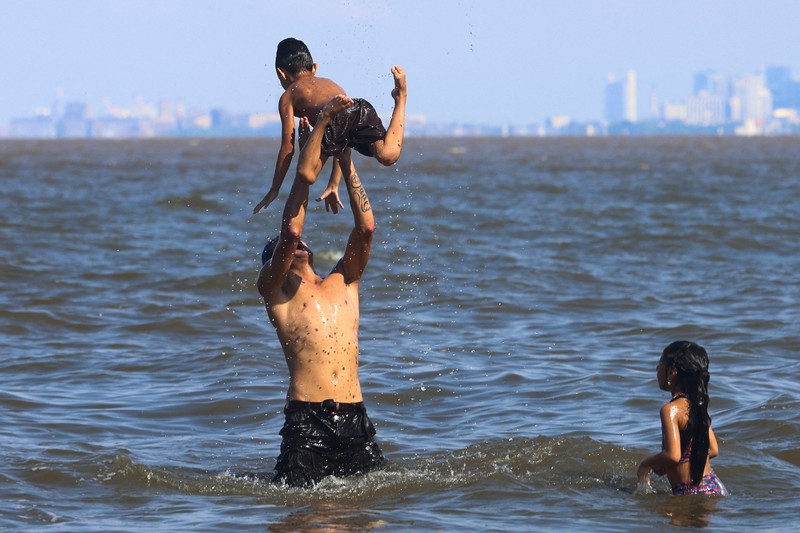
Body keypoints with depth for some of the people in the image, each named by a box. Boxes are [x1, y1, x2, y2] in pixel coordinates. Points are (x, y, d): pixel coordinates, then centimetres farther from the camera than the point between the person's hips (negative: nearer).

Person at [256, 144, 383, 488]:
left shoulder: (343, 283, 21)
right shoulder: (276, 288, 8)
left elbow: (366, 228, 13)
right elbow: (291, 231, -6)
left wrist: (347, 164, 14)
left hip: (355, 419, 4)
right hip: (306, 420, -4)